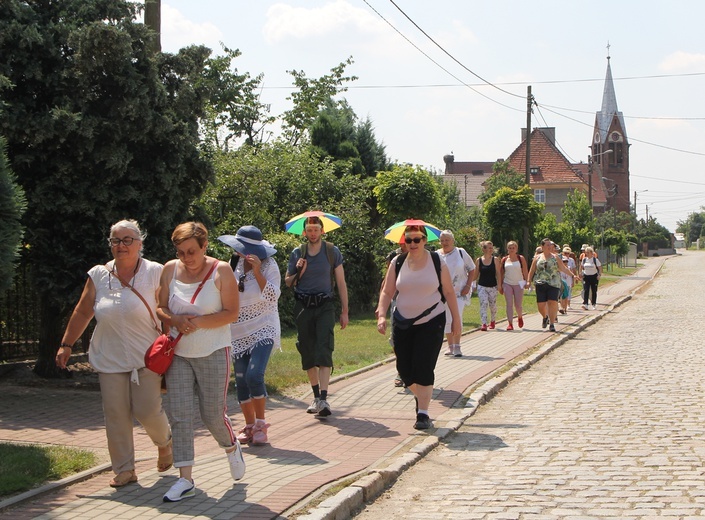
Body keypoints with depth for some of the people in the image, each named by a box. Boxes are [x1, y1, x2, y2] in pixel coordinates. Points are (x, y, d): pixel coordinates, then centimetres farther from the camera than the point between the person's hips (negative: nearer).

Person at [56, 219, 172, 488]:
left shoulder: (155, 273, -4)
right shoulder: (98, 276, 5)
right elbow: (82, 313, 12)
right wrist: (66, 345, 14)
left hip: (147, 356, -3)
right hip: (110, 359, 3)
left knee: (147, 409, -6)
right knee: (116, 415, 0)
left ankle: (164, 442, 27)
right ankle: (124, 470, 10)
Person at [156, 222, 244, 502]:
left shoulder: (221, 271, -7)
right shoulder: (170, 269, 2)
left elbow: (231, 313, -9)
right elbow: (160, 307, 7)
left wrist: (199, 322, -21)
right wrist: (175, 320, -14)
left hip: (213, 353, -3)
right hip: (178, 353, 3)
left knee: (213, 414, 2)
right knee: (179, 414, -4)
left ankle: (232, 448, 36)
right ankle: (185, 480, 1)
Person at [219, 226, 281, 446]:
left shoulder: (268, 265, -7)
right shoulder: (234, 265, 9)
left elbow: (272, 296, -19)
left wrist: (257, 271, -24)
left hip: (263, 329, -5)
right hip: (238, 333, 6)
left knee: (254, 375, -20)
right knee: (241, 380, 4)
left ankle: (260, 424, -5)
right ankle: (249, 425, 17)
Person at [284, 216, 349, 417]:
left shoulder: (332, 252, 3)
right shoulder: (297, 254, 7)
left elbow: (341, 282, 5)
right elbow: (287, 282, 15)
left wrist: (345, 311, 2)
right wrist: (298, 272, -7)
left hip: (325, 306, -3)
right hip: (303, 307, 3)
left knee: (324, 350, -16)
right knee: (307, 353, 6)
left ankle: (323, 399, -23)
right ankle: (316, 396, 19)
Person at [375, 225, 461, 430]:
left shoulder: (438, 263, -2)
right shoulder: (397, 264, 2)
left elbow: (449, 292, 4)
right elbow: (387, 292, 2)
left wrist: (456, 319, 5)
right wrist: (381, 315, -11)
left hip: (431, 322, -3)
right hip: (403, 323, 3)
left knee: (424, 368, -13)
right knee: (404, 368, 6)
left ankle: (423, 413, -5)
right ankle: (420, 396, 36)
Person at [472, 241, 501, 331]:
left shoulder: (495, 260, 0)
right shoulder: (479, 260, 1)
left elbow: (498, 273, -1)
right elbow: (476, 274, 8)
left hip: (493, 286, 0)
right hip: (482, 286, 0)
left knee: (492, 305, 10)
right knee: (483, 304, -12)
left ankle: (492, 321, 32)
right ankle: (484, 324, -16)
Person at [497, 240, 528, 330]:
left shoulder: (521, 259, 1)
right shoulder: (504, 260, 5)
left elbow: (525, 271, 1)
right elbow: (501, 273, 9)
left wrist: (527, 282, -7)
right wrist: (500, 285, 5)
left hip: (518, 284, -1)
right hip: (507, 284, 1)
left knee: (518, 304, 2)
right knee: (509, 304, -6)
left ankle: (520, 317, 33)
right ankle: (510, 324, -6)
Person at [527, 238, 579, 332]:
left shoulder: (555, 257, 10)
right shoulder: (537, 258, 10)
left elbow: (563, 268, 8)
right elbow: (532, 271, 12)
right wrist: (529, 281, 4)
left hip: (554, 284, -1)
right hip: (541, 284, 1)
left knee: (553, 303, -13)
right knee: (541, 304, 0)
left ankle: (552, 324, -6)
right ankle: (545, 317, 32)